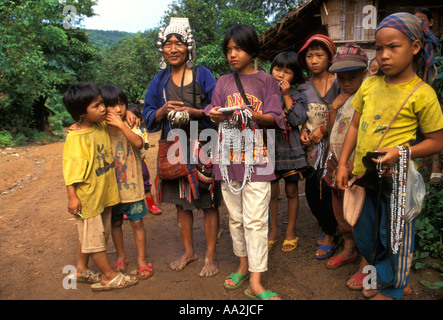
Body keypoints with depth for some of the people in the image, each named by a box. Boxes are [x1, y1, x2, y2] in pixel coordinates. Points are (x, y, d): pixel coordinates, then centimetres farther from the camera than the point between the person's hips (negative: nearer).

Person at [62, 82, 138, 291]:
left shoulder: (103, 126, 0)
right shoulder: (76, 138, -21)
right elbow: (71, 170, -20)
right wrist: (72, 197, -20)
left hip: (104, 194, 8)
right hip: (87, 197, -8)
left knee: (88, 236, 22)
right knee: (94, 238, 8)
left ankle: (81, 270, 39)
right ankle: (109, 277, 20)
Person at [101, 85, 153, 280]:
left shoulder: (130, 126, -6)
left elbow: (138, 142, -27)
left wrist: (121, 125, -30)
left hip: (132, 186, -2)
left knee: (137, 223, 5)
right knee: (115, 223, 16)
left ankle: (142, 260, 21)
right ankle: (121, 257, 36)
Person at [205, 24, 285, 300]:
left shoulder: (266, 81, 4)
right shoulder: (223, 83, 14)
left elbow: (274, 118, -2)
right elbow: (213, 114, 10)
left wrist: (258, 116, -23)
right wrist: (215, 115, -14)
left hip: (256, 158, -4)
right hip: (228, 157, 4)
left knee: (255, 220, -6)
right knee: (235, 217, 13)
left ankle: (256, 283, 0)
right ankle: (243, 265, 29)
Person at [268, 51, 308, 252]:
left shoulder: (297, 96, -1)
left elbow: (298, 120, -16)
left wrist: (286, 96, -16)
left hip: (290, 150, -1)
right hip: (270, 148, 1)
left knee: (291, 192, 10)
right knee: (272, 192, 8)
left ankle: (290, 232, 25)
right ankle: (273, 230, 26)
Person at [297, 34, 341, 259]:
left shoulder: (338, 83, -3)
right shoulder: (304, 88, 10)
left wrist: (324, 128, -14)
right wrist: (303, 130, -2)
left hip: (331, 144, -4)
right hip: (311, 146, 5)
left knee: (328, 191, -4)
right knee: (311, 191, 6)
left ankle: (330, 237, 15)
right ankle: (327, 229, 30)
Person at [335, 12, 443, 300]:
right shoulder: (369, 85, 1)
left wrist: (402, 152, -22)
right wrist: (343, 164, 5)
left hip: (395, 178, -5)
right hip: (362, 175, 6)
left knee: (394, 237, 11)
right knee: (364, 236, 19)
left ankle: (391, 290, 37)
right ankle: (394, 281, 44)